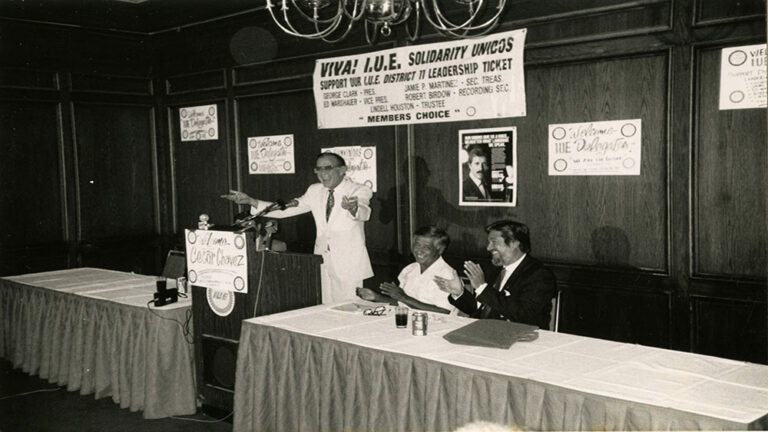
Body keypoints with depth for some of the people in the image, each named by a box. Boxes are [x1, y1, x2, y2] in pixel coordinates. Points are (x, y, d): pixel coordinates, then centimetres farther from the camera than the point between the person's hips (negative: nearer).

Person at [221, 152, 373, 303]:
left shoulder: (360, 191, -7)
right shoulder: (315, 191, 8)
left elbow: (363, 214, -28)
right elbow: (283, 209, 8)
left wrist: (353, 208, -53)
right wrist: (250, 201, -2)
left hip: (349, 267, -4)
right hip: (322, 263, 4)